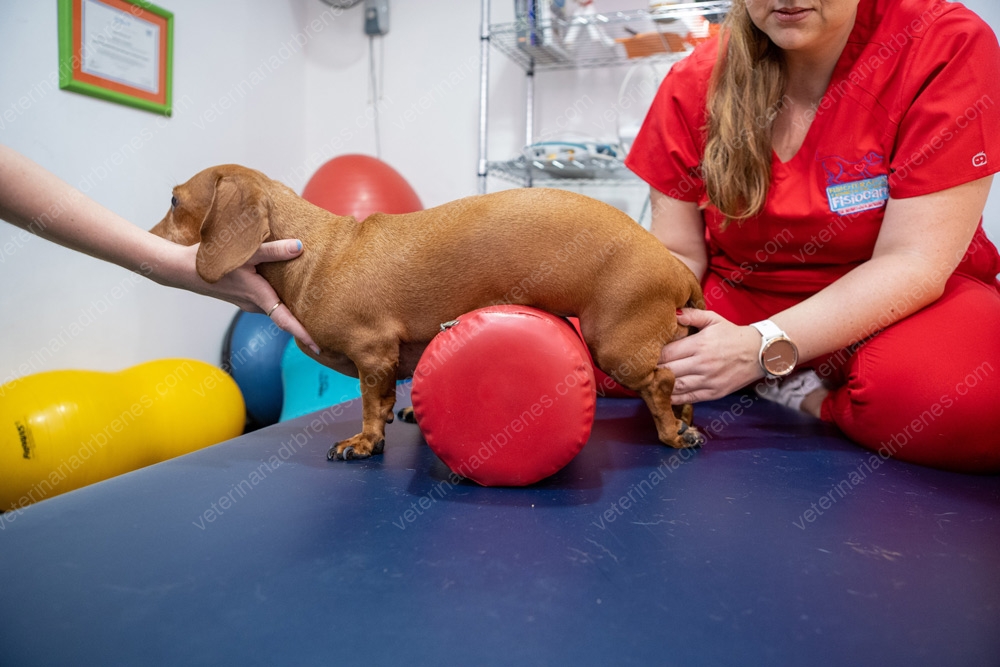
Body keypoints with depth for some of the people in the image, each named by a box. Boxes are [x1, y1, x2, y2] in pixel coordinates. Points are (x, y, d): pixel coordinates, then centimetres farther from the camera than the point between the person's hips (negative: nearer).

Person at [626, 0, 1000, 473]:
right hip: (740, 297, 4)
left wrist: (764, 347, -31)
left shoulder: (948, 47, -13)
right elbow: (678, 253, -3)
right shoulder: (693, 83, -4)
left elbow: (913, 263, -19)